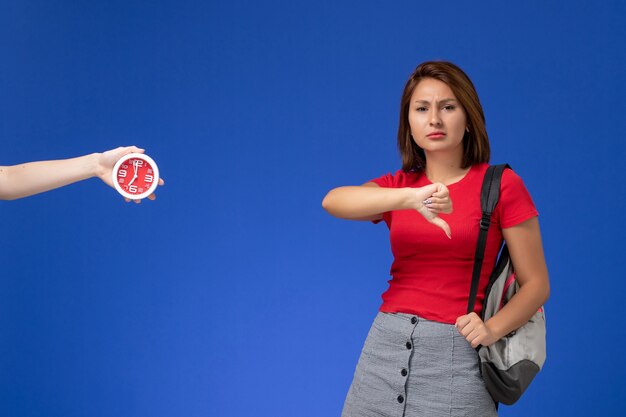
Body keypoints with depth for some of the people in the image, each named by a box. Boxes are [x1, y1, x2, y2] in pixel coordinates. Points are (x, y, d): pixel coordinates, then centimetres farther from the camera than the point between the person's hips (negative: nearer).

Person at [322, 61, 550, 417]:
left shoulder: (502, 186, -2)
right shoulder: (396, 187, 7)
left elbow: (536, 284, 1)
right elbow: (333, 201, -15)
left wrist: (492, 329, -18)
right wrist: (410, 197, -32)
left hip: (455, 351, -3)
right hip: (385, 346, 3)